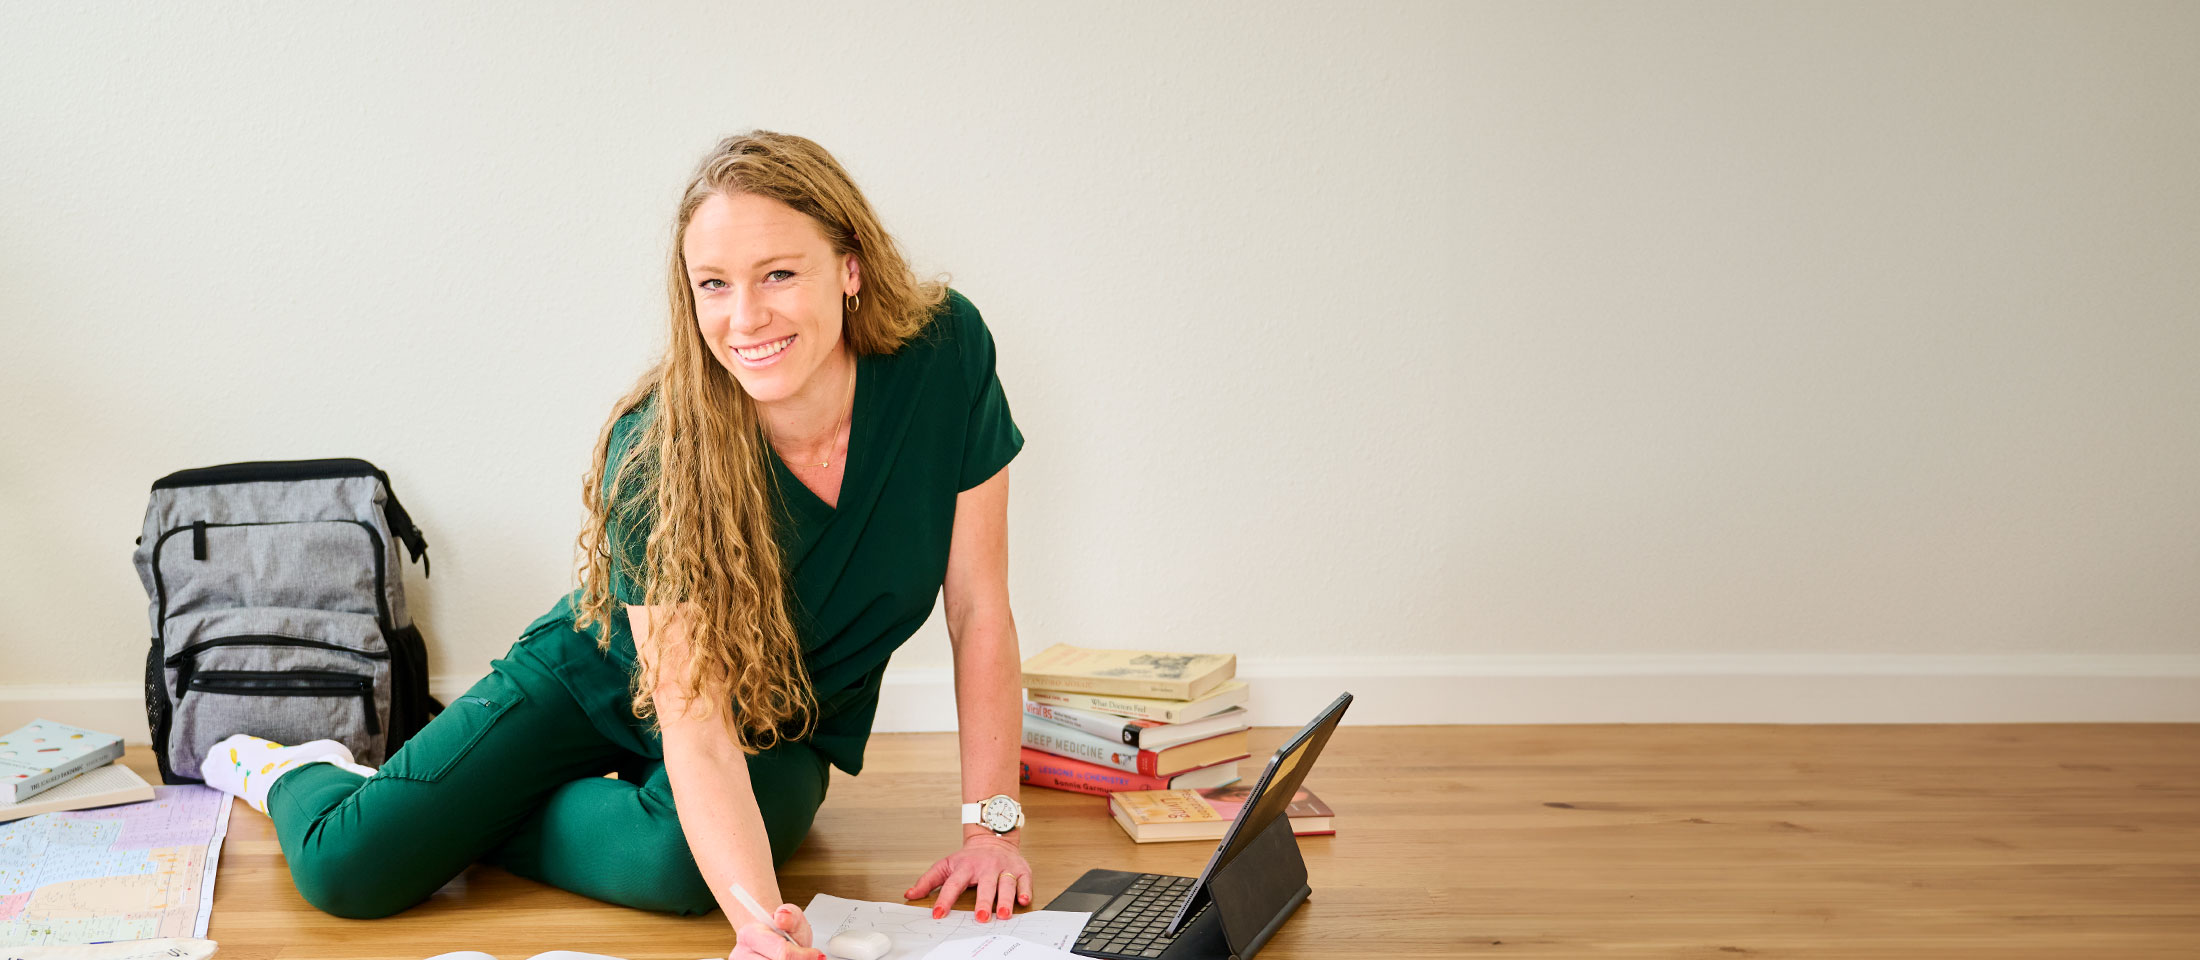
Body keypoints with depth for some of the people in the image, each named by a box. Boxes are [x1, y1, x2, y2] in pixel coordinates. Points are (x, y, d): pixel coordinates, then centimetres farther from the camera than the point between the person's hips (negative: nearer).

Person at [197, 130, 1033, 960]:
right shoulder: (656, 454, -30)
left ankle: (478, 824, 0)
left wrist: (992, 824, -16)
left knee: (675, 867, -33)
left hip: (781, 728, 2)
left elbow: (979, 611, -15)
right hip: (606, 675, -1)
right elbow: (696, 732, -33)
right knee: (347, 871, -15)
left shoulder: (945, 352, -25)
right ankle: (297, 774, 23)